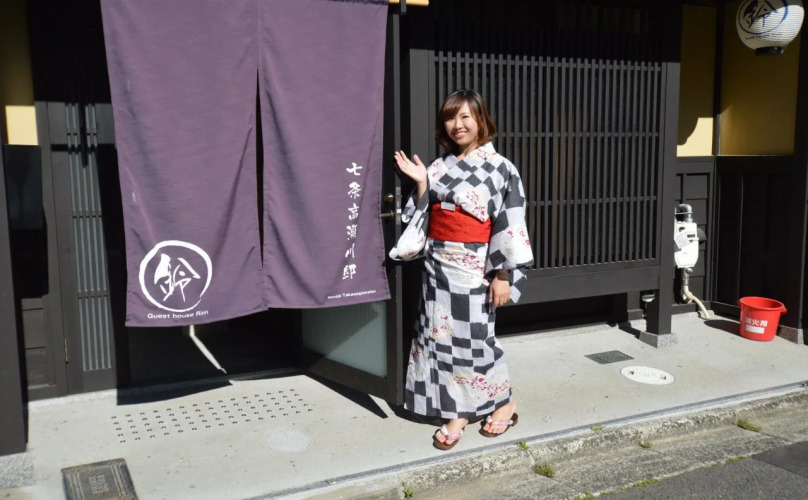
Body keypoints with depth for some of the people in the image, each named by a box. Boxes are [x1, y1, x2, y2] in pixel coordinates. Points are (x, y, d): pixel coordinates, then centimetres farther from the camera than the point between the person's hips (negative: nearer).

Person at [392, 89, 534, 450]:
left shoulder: (500, 168, -6)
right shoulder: (440, 166, 10)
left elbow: (510, 226, -10)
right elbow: (424, 216, 12)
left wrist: (503, 274, -14)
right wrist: (421, 184, -3)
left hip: (473, 267, -5)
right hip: (438, 262, 5)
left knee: (474, 337, 0)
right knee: (442, 335, 6)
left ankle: (504, 404, 23)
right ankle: (457, 413, 18)